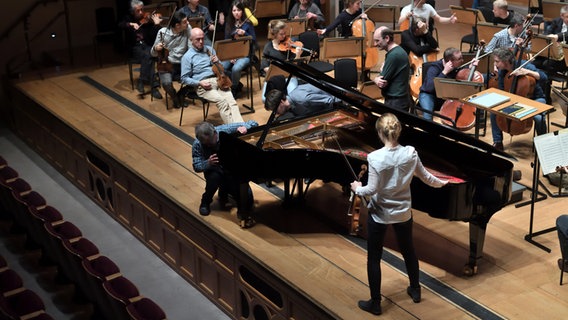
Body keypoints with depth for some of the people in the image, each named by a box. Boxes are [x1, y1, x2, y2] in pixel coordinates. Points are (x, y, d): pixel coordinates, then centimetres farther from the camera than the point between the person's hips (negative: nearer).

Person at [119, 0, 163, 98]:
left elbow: (154, 36, -3)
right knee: (148, 57, -31)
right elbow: (120, 25, -11)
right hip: (135, 47, -1)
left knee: (147, 56, -35)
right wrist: (131, 24, -25)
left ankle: (141, 81, -26)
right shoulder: (129, 18, 9)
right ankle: (154, 86, -32)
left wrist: (156, 24, -19)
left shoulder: (148, 19, 6)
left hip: (147, 46, 1)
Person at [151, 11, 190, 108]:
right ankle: (175, 97, 6)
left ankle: (182, 94, 8)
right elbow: (153, 53, 2)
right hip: (166, 64, -2)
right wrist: (156, 48, -22)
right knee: (166, 83, -31)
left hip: (182, 64, 2)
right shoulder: (163, 32, -6)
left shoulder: (187, 30, -4)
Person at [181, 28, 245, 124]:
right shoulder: (187, 57, 5)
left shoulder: (210, 49, 20)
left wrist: (217, 62, 2)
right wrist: (199, 83, -12)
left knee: (231, 101, -25)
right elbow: (184, 79, 2)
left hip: (218, 80, 4)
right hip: (203, 85, -4)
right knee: (222, 100, -31)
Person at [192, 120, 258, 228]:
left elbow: (253, 124, -15)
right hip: (214, 170, 0)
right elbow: (196, 167, -14)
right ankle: (205, 202, -7)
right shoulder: (197, 145, -17)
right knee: (214, 177, -38)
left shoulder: (226, 130, -21)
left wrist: (244, 127, -39)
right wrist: (208, 163, -36)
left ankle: (224, 191, 18)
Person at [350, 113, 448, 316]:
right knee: (408, 251, 26)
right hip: (403, 212, 5)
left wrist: (358, 189, -1)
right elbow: (425, 177, 5)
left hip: (379, 214, -5)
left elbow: (373, 189, -21)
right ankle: (415, 290, 44)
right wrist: (441, 183, 25)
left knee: (373, 258, 10)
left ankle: (375, 303, 18)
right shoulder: (411, 153, -10)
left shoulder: (375, 157, -24)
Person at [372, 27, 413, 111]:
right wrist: (377, 80, -7)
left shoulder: (393, 55, -19)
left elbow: (382, 83, -19)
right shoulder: (398, 50, 12)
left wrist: (375, 79, 0)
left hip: (395, 102, -10)